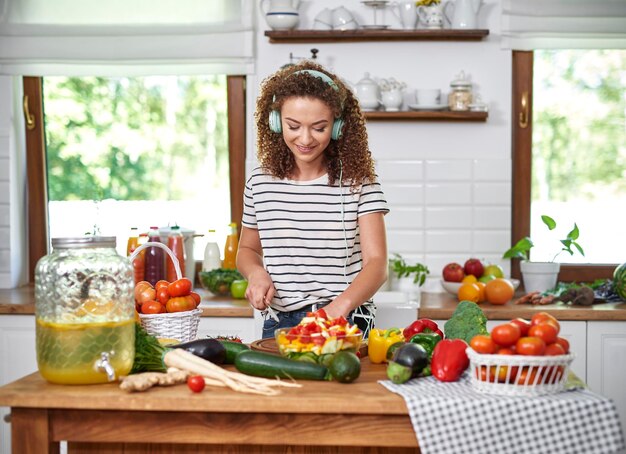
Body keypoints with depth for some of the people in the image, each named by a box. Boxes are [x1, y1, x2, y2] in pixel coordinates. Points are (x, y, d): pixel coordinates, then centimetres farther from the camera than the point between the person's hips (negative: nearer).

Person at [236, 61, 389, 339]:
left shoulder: (359, 181, -2)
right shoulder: (261, 182, 7)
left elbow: (377, 263, -9)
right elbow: (248, 249, 22)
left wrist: (340, 305, -27)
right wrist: (256, 272, 0)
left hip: (346, 325, -3)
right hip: (278, 324, 3)